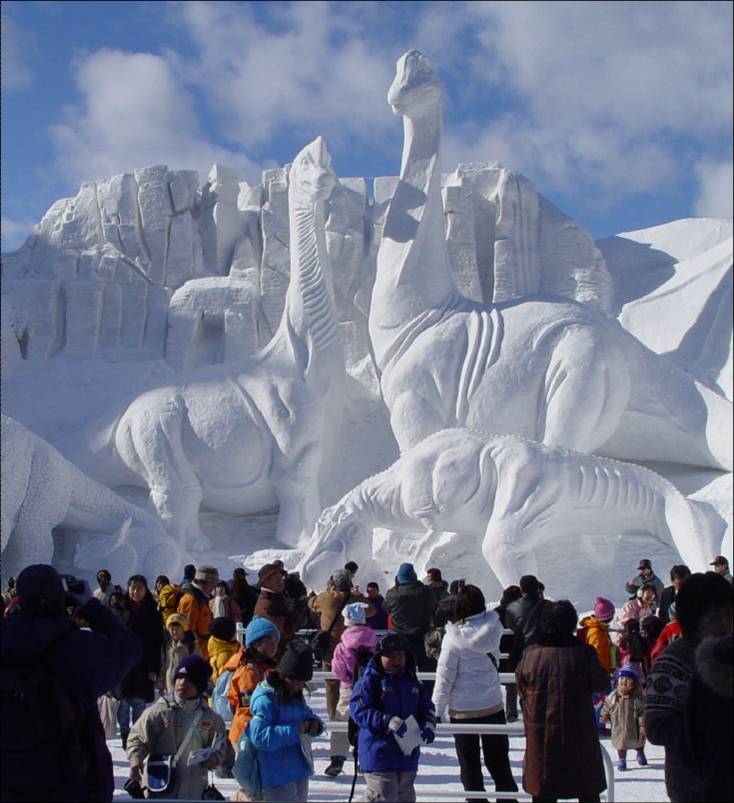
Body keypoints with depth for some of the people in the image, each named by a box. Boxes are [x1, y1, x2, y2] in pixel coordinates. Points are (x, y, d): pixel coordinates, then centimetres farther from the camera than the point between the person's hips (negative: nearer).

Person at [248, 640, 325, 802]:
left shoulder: (296, 695, 9)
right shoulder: (265, 699, -19)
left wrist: (315, 725, -2)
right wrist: (294, 731, -27)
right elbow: (259, 737, -27)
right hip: (278, 776, -9)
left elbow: (308, 715, 23)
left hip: (299, 770, 9)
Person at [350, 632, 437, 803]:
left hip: (408, 754, 7)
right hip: (378, 753, -7)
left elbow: (427, 708, 16)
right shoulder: (370, 680, -10)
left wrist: (428, 726, -6)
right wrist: (387, 721, -27)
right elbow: (358, 710, -18)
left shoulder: (413, 682, 10)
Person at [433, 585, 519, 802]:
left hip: (463, 710, -4)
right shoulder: (493, 628, -7)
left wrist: (436, 710, -4)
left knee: (469, 764, 10)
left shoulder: (455, 637, -18)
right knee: (498, 760, 17)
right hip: (493, 705, 4)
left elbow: (445, 677, -12)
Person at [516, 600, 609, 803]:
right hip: (579, 733, -1)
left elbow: (521, 689, 4)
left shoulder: (530, 654, -7)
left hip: (540, 736, 1)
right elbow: (601, 683, 1)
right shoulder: (584, 653, -13)